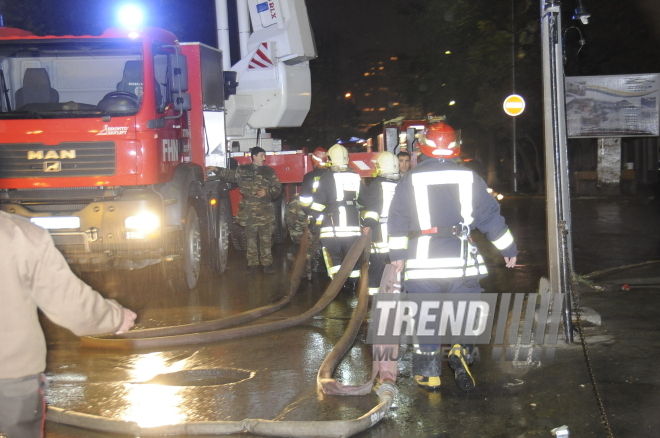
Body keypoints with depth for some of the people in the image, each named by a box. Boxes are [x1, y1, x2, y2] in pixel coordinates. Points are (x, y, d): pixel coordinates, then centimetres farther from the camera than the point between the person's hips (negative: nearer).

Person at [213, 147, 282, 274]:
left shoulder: (269, 172, 9)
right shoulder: (243, 170, 7)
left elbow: (277, 188, 8)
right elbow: (229, 175, 9)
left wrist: (267, 192, -9)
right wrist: (217, 170, -6)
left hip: (265, 212, 1)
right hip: (249, 212, 0)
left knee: (266, 239, 2)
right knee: (251, 239, 4)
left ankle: (267, 263, 9)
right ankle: (252, 264, 11)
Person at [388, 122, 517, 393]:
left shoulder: (410, 180, 0)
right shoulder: (469, 178, 2)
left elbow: (398, 219, 4)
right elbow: (490, 216, 6)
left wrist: (397, 254, 15)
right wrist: (508, 249, 15)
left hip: (423, 261, 0)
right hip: (461, 260, 0)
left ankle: (428, 374, 11)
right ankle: (459, 350, -12)